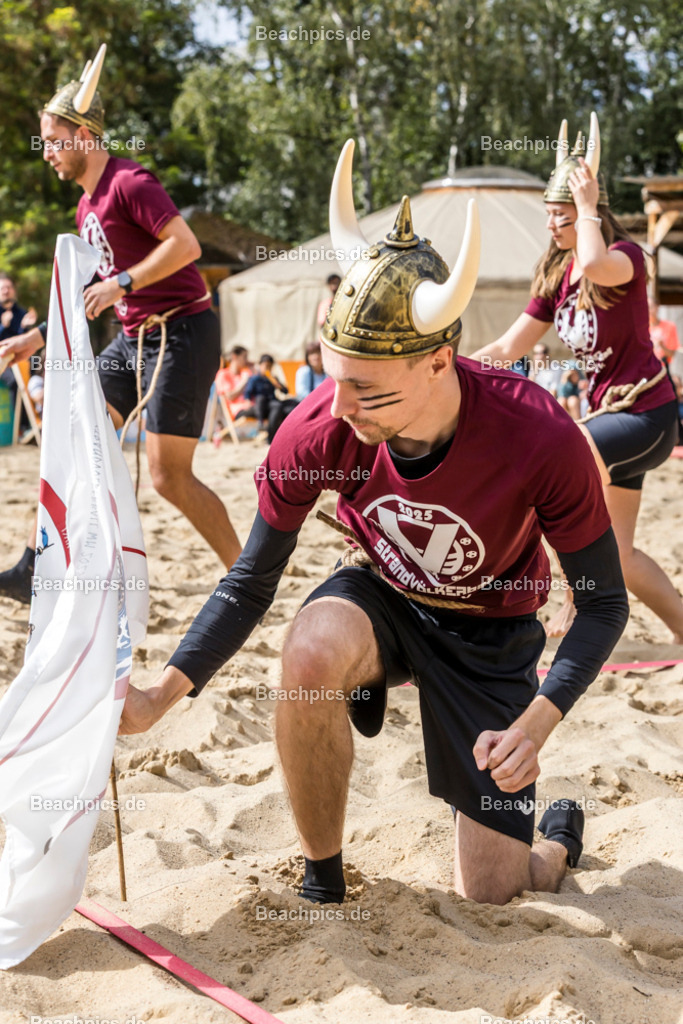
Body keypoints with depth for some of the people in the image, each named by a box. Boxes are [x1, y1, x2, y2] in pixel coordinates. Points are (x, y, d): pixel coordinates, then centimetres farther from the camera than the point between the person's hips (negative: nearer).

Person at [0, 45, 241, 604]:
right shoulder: (87, 206, 18)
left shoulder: (129, 182, -11)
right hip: (135, 338, 10)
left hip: (182, 334, -9)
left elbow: (186, 244, -23)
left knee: (169, 475, -11)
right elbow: (96, 297, 25)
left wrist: (122, 283, -26)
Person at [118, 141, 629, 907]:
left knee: (490, 898, -2)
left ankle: (559, 835, 37)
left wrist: (537, 723, -32)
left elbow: (604, 602, -18)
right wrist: (159, 696, -25)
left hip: (488, 629, -1)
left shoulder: (541, 440, -32)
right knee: (313, 652, -39)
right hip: (381, 595, 1)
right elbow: (249, 585, -13)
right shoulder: (318, 431, -26)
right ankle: (321, 879, -13)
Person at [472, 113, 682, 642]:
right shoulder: (556, 276, 8)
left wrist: (587, 204, -24)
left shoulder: (626, 255, -12)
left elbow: (594, 267, -39)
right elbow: (508, 348, 9)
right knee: (613, 552, 8)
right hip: (609, 414, 8)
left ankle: (577, 601, -11)